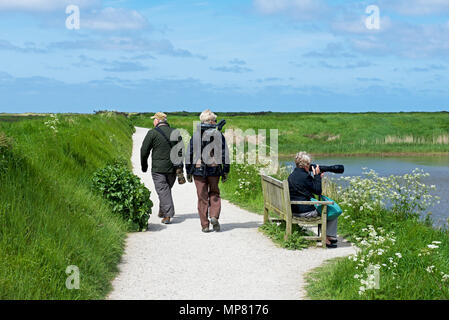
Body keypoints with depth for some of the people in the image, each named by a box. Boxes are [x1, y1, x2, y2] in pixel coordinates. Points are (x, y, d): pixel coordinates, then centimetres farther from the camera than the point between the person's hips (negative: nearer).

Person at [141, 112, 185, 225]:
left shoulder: (152, 133, -7)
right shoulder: (175, 133, 7)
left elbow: (144, 151, -5)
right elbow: (181, 151, 9)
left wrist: (144, 165, 10)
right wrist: (180, 168, 13)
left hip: (158, 168, -5)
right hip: (173, 168, 5)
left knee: (163, 190, -4)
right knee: (167, 189, 18)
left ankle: (167, 215, -13)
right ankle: (162, 211, 29)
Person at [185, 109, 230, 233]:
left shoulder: (195, 135, 2)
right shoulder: (219, 134, -1)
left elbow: (189, 154, 4)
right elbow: (225, 153, -2)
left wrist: (188, 172, 10)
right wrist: (225, 171, 5)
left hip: (198, 169, 1)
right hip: (214, 169, 0)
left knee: (202, 197, 6)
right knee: (214, 194, 16)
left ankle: (205, 225, 6)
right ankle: (214, 216, -6)